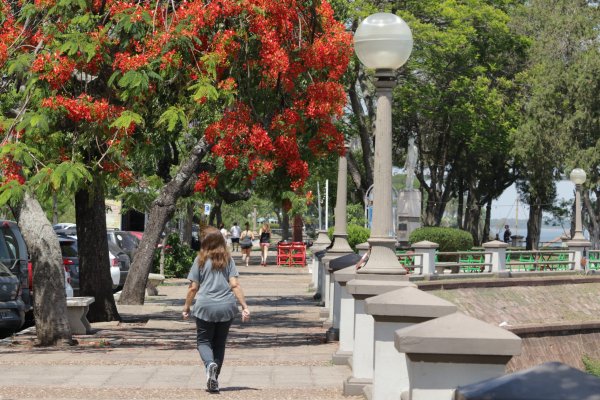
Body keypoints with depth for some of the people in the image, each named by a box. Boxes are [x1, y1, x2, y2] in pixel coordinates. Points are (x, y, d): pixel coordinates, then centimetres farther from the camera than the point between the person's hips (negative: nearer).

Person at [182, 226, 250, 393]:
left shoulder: (200, 260, 0)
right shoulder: (228, 259, 4)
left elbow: (193, 287, -1)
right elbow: (235, 285, -4)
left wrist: (186, 307, 10)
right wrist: (245, 306, -3)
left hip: (205, 306, -2)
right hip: (226, 306, 2)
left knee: (203, 341, 8)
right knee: (219, 343, 15)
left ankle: (210, 364, -22)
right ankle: (214, 380, 14)